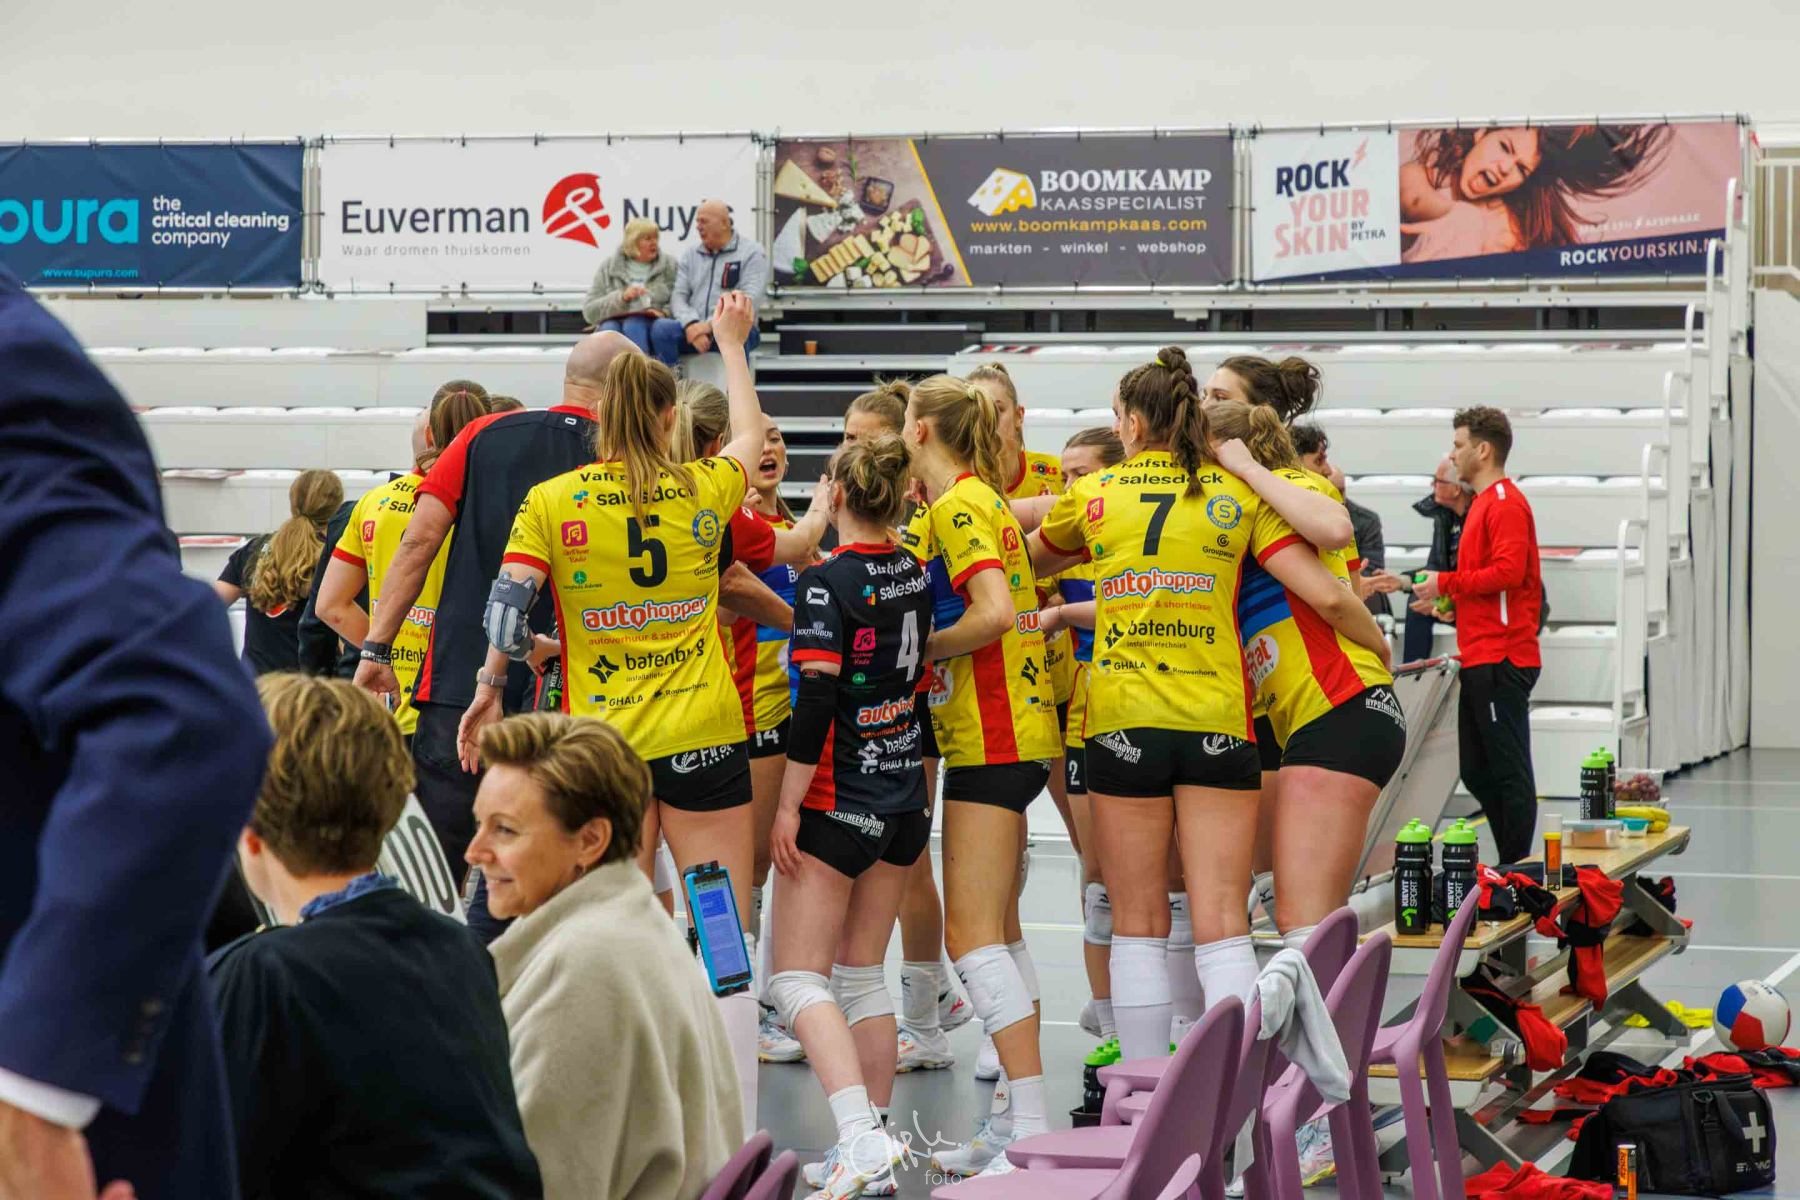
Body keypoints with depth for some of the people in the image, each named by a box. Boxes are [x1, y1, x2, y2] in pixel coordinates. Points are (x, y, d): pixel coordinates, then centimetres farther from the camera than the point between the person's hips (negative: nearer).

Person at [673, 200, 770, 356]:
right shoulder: (691, 255, 18)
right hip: (695, 329, 4)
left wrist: (710, 325, -20)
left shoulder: (751, 252, 3)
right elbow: (679, 295, 7)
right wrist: (692, 326, -16)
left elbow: (750, 300, -9)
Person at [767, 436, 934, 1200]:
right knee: (862, 974, 15)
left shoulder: (827, 582, -15)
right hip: (904, 795, 7)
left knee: (798, 978, -5)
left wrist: (788, 805, -15)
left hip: (839, 799, -7)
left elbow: (816, 701, -19)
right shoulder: (914, 575, 5)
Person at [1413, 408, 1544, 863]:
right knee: (1477, 772, 11)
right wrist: (1448, 598, 13)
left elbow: (1508, 570, -21)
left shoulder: (1506, 503, -10)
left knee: (1508, 770, -8)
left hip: (1500, 660, -10)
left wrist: (1447, 583, -13)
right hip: (1481, 659, 10)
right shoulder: (1485, 502, 20)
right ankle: (1510, 865, 15)